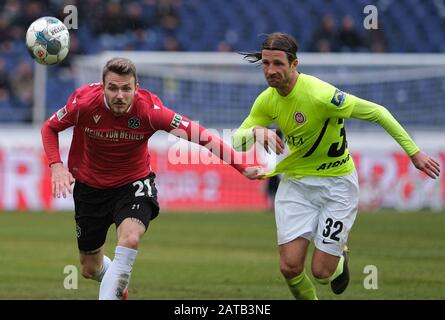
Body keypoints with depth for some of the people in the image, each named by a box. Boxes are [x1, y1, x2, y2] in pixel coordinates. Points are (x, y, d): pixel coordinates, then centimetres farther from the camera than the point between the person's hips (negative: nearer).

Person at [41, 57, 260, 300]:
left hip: (133, 184, -2)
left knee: (130, 239, -33)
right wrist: (56, 166, -21)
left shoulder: (149, 109, -26)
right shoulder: (84, 102, -23)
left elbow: (198, 134, -23)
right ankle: (119, 288, 47)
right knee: (90, 269, 11)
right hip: (90, 186, 2)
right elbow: (49, 128, -5)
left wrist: (241, 166, -28)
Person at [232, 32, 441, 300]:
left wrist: (414, 152, -17)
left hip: (336, 184, -5)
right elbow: (237, 141, 3)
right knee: (290, 267, -9)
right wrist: (255, 132, -22)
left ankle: (339, 260, 32)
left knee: (322, 272, -6)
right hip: (295, 184, 5)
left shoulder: (320, 95, -25)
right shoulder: (267, 100, -5)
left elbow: (377, 112, -19)